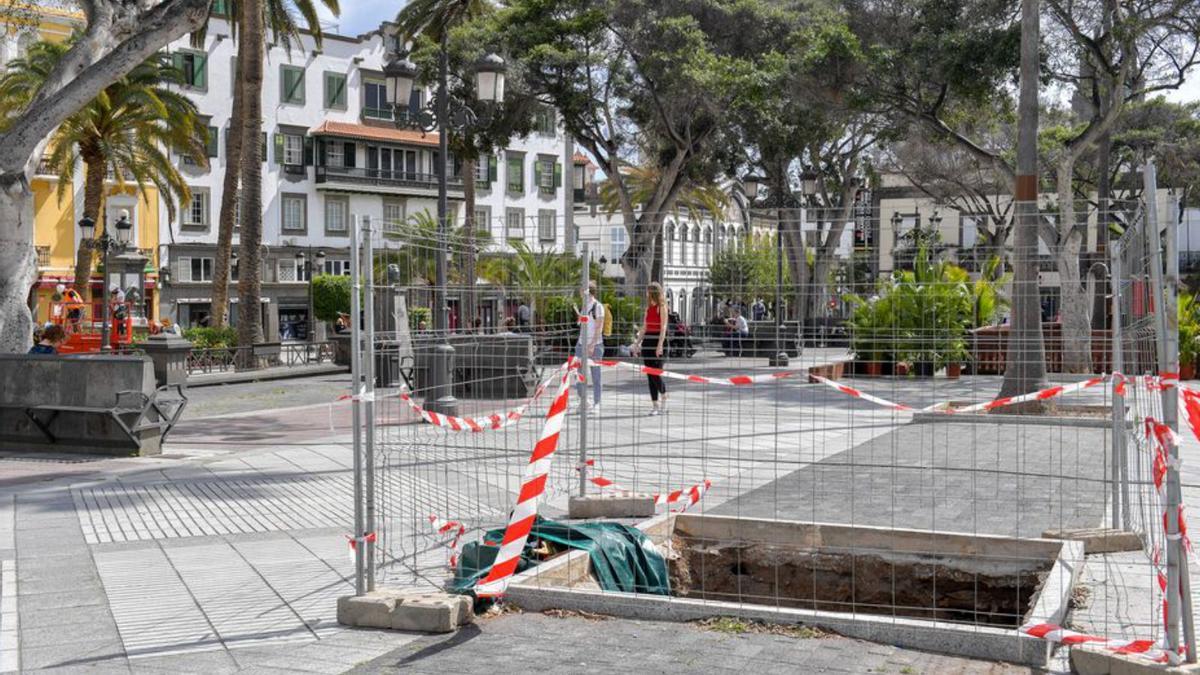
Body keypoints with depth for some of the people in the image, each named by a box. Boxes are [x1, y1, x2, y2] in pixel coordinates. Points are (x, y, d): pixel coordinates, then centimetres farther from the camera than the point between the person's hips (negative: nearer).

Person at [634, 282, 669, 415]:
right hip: (647, 341, 7)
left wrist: (660, 344, -22)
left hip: (658, 340, -7)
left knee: (656, 374, -11)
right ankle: (655, 405, 8)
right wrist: (637, 343, 13)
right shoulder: (648, 308, 15)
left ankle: (664, 397, 13)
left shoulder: (661, 307, -5)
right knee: (649, 374, 4)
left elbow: (663, 327, -13)